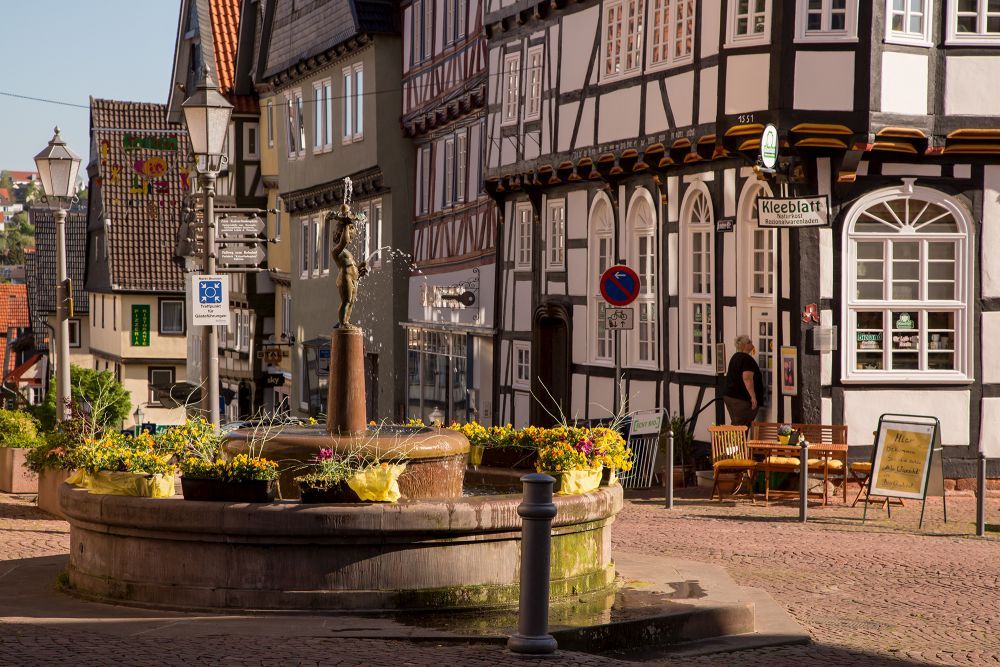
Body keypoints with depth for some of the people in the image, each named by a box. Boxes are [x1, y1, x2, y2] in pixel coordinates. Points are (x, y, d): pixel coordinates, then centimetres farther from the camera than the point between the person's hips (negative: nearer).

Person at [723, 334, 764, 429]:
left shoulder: (735, 357, 16)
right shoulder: (747, 359, -14)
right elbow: (747, 378, -24)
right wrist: (753, 397, -23)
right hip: (742, 399, -9)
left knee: (735, 424, 11)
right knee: (743, 425, -8)